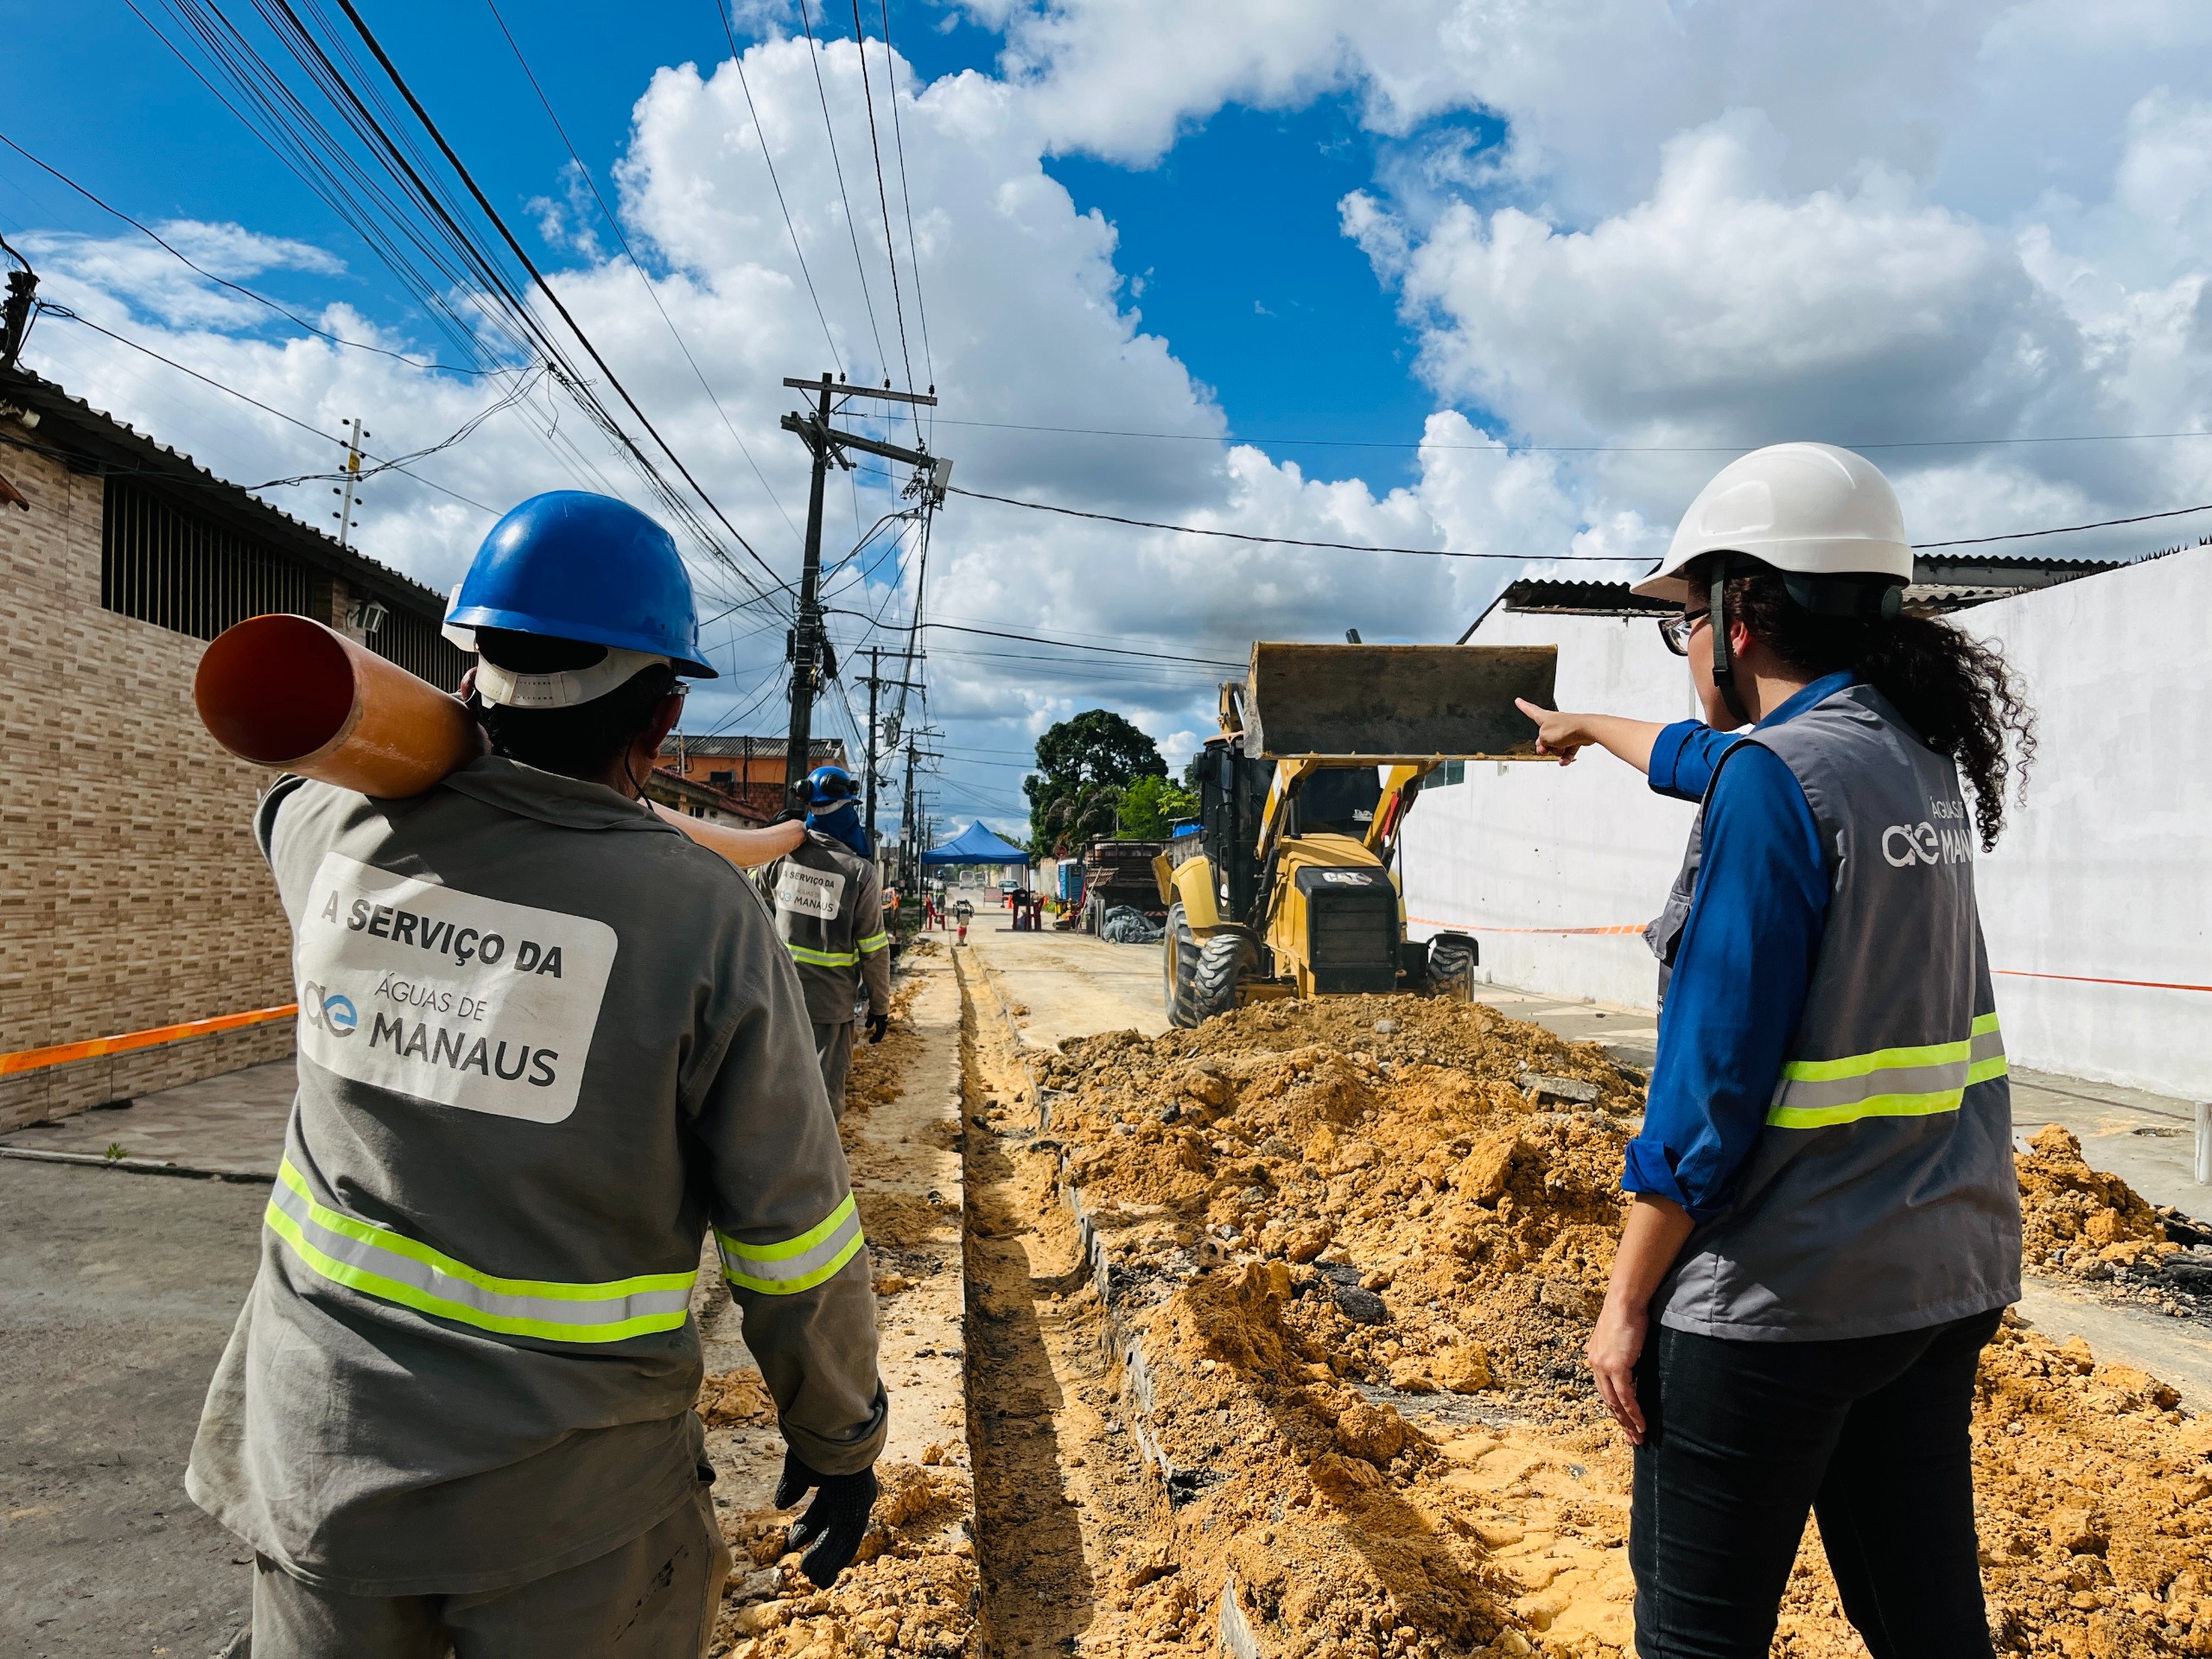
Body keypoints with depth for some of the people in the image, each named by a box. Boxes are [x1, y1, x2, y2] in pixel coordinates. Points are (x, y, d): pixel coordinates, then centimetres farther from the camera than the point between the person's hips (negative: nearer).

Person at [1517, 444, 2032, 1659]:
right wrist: (1589, 726, 46)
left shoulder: (1776, 777, -18)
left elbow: (1712, 1078, -20)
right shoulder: (1920, 757, 7)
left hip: (1780, 1297, -8)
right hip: (1944, 1279, 8)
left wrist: (1627, 1298, -11)